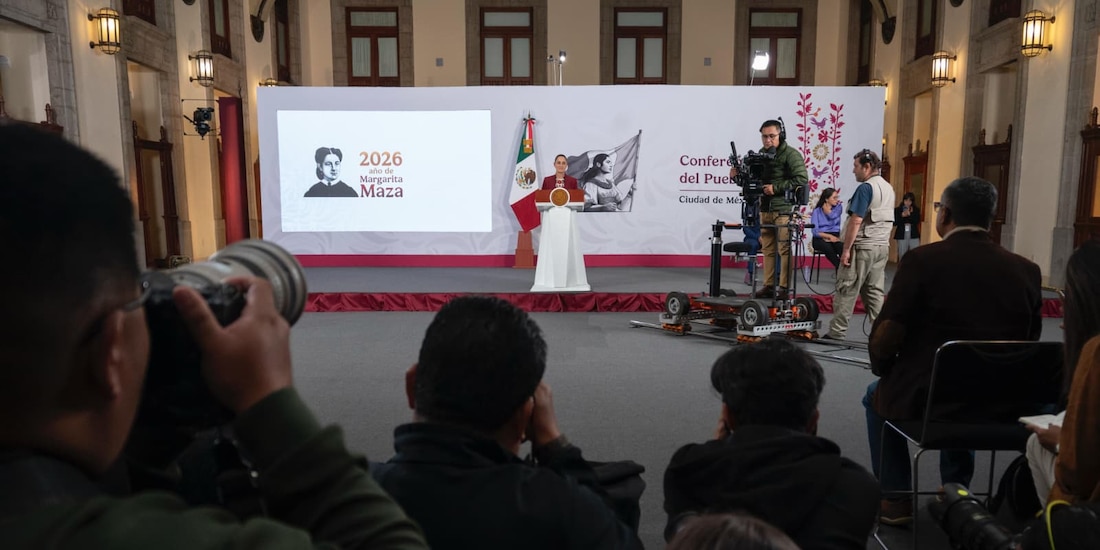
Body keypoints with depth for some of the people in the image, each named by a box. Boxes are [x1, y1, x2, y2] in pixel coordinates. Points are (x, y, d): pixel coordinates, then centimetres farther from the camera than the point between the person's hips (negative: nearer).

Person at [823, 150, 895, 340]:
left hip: (862, 246, -8)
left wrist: (846, 249, -16)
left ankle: (837, 331, 0)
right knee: (875, 291, 11)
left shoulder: (866, 188, -14)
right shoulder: (888, 188, 14)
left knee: (846, 290, -3)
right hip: (882, 246, 8)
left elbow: (856, 221, -18)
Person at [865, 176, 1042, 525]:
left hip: (924, 399, -4)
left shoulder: (922, 260, -15)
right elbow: (1028, 342, 9)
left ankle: (895, 500, 25)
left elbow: (885, 338, -15)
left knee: (878, 395, 28)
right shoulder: (1026, 270, -1)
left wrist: (883, 371, 6)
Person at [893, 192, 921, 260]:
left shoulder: (916, 210, 6)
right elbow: (894, 223, -5)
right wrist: (902, 215, -14)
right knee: (902, 256, 5)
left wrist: (909, 214, -18)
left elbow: (917, 221, -8)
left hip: (914, 235, 0)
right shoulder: (898, 210, 2)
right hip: (902, 236, 0)